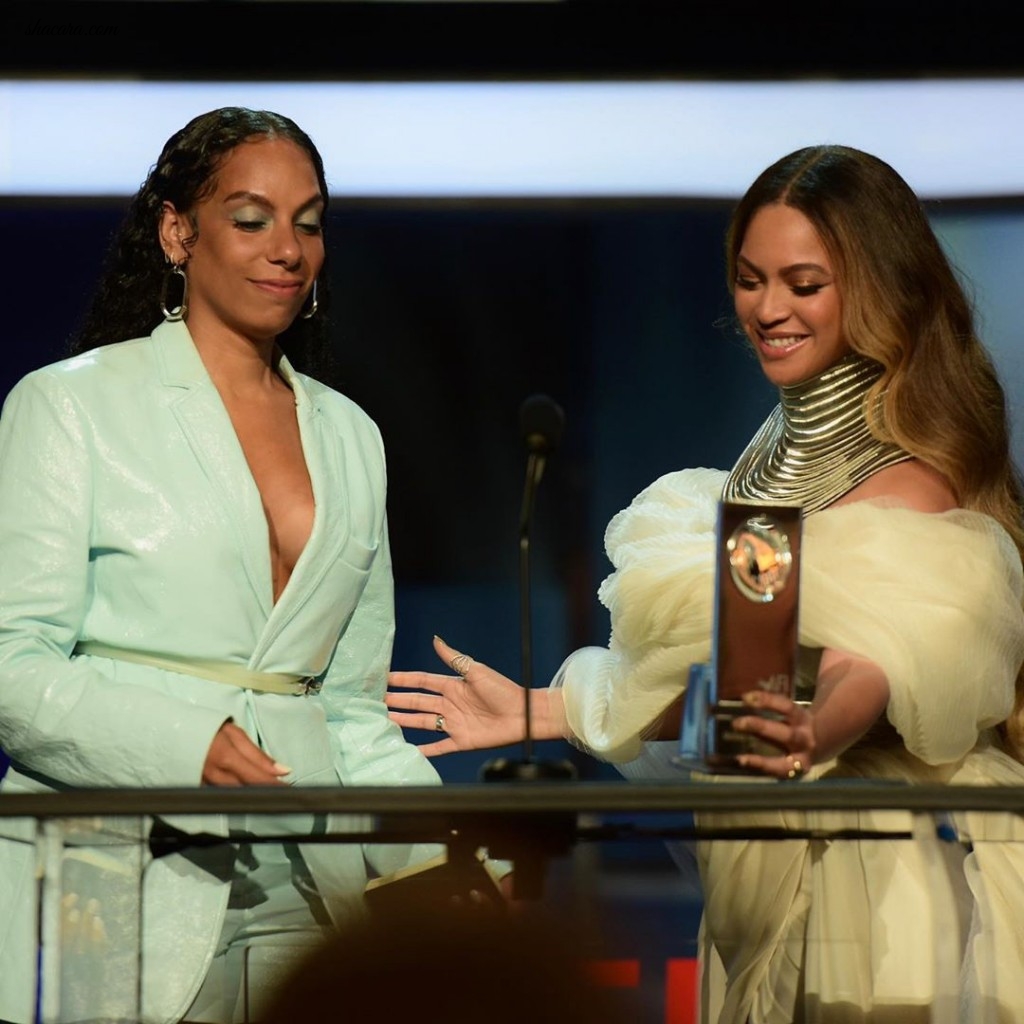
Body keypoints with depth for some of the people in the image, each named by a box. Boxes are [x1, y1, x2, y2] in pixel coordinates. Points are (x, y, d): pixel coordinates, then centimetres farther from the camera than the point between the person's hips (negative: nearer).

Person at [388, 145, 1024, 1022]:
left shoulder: (907, 483, -13)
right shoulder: (785, 452, 12)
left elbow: (870, 668, -26)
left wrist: (813, 735, -47)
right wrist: (542, 711, 14)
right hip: (767, 882, 7)